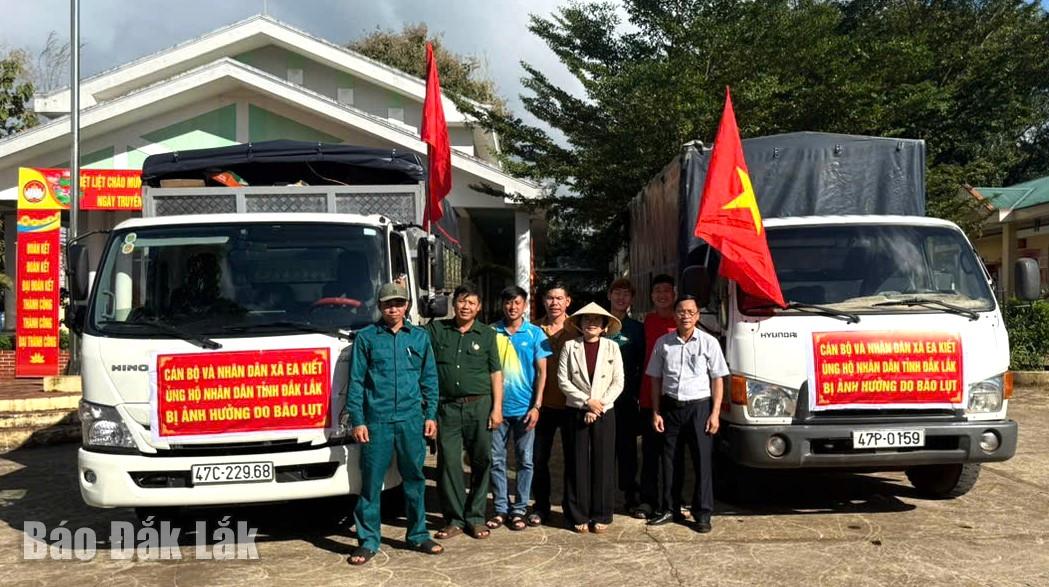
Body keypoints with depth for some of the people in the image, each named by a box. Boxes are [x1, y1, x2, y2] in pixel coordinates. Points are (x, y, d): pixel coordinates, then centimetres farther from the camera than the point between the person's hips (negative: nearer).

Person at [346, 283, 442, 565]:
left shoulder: (420, 337, 10)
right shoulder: (366, 337, 3)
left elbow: (430, 379, 12)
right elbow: (356, 381, 2)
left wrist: (431, 415, 6)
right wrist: (357, 420, -4)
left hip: (412, 419, 2)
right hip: (377, 420, -2)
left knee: (414, 478, 10)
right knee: (371, 481, 1)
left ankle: (417, 535, 22)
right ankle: (368, 541, 11)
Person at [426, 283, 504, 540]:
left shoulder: (487, 334, 7)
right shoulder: (436, 329, 8)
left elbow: (496, 372, 6)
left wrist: (497, 408, -1)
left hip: (479, 405, 0)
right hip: (447, 406, 0)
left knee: (481, 461, 3)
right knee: (448, 462, 0)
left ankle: (476, 517, 15)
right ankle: (454, 519, 11)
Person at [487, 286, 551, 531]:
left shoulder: (535, 334, 1)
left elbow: (541, 372, 2)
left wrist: (536, 406, -6)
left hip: (524, 408, 0)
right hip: (498, 406, 1)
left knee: (524, 461, 6)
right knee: (496, 460, 5)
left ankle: (519, 510, 16)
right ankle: (501, 509, 16)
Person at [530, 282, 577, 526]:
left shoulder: (576, 331, -2)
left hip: (569, 404, -2)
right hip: (543, 403, 2)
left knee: (572, 457, 9)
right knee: (539, 458, 7)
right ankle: (541, 507, 20)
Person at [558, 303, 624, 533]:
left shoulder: (612, 347, 4)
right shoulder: (570, 346, 3)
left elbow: (618, 383, 1)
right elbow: (563, 380, -2)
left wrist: (599, 406, -9)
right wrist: (586, 401, -10)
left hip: (605, 413, 0)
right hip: (576, 412, 0)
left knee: (603, 464, 3)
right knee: (578, 464, 3)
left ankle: (601, 516, 13)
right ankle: (579, 516, 13)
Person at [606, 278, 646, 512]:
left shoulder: (637, 328, 10)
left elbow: (642, 363, 10)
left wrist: (636, 391, 1)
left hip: (627, 396, 1)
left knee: (627, 445, 4)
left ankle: (630, 494, 11)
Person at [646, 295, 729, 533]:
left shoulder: (709, 342, -1)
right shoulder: (663, 343, 4)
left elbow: (717, 379, 0)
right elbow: (656, 379, 8)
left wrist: (715, 413, -6)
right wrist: (655, 412, 3)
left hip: (699, 406, -2)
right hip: (670, 406, 2)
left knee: (702, 460, -1)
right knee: (668, 459, 8)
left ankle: (702, 513, 8)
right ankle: (666, 509, 20)